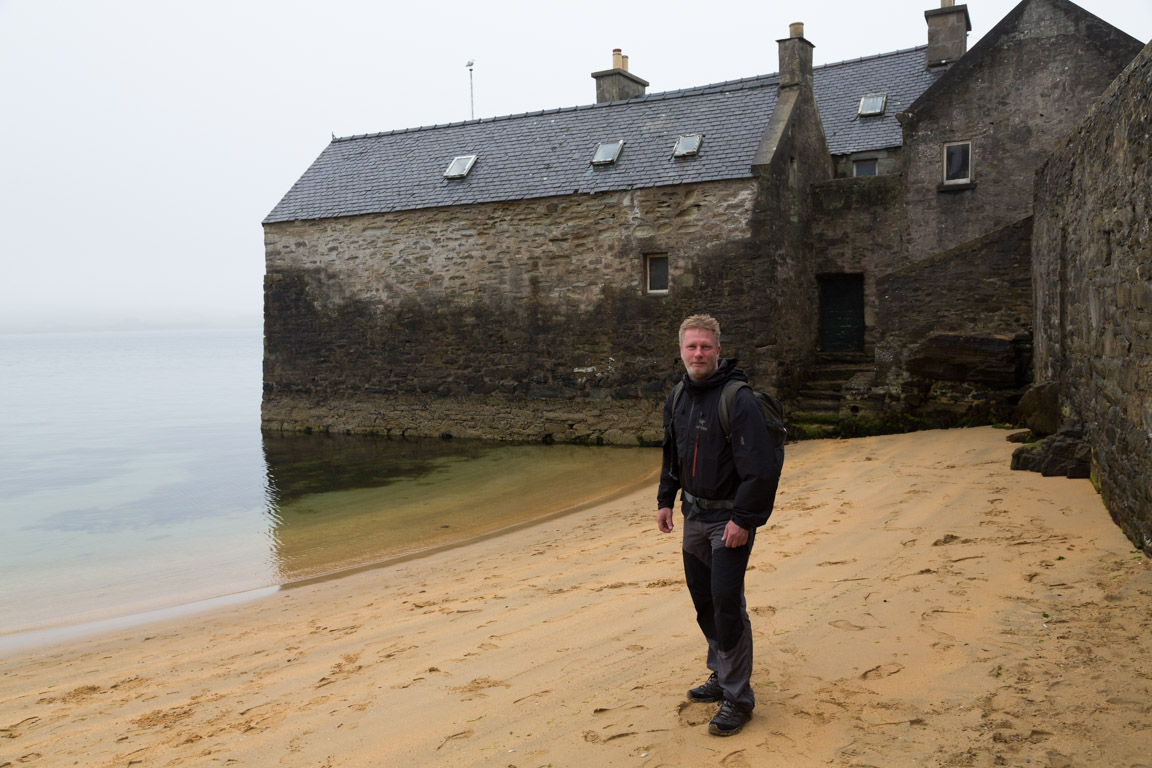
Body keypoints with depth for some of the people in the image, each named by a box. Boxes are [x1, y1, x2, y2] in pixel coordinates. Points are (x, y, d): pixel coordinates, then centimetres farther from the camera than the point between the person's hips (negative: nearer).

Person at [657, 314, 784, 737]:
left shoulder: (738, 399, -18)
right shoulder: (677, 398, 6)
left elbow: (760, 467, -20)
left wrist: (743, 519, -20)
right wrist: (666, 500, 15)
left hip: (730, 518, -7)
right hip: (694, 515, 7)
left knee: (727, 603, -8)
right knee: (704, 601, 14)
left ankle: (737, 697, 3)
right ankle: (722, 677, 29)